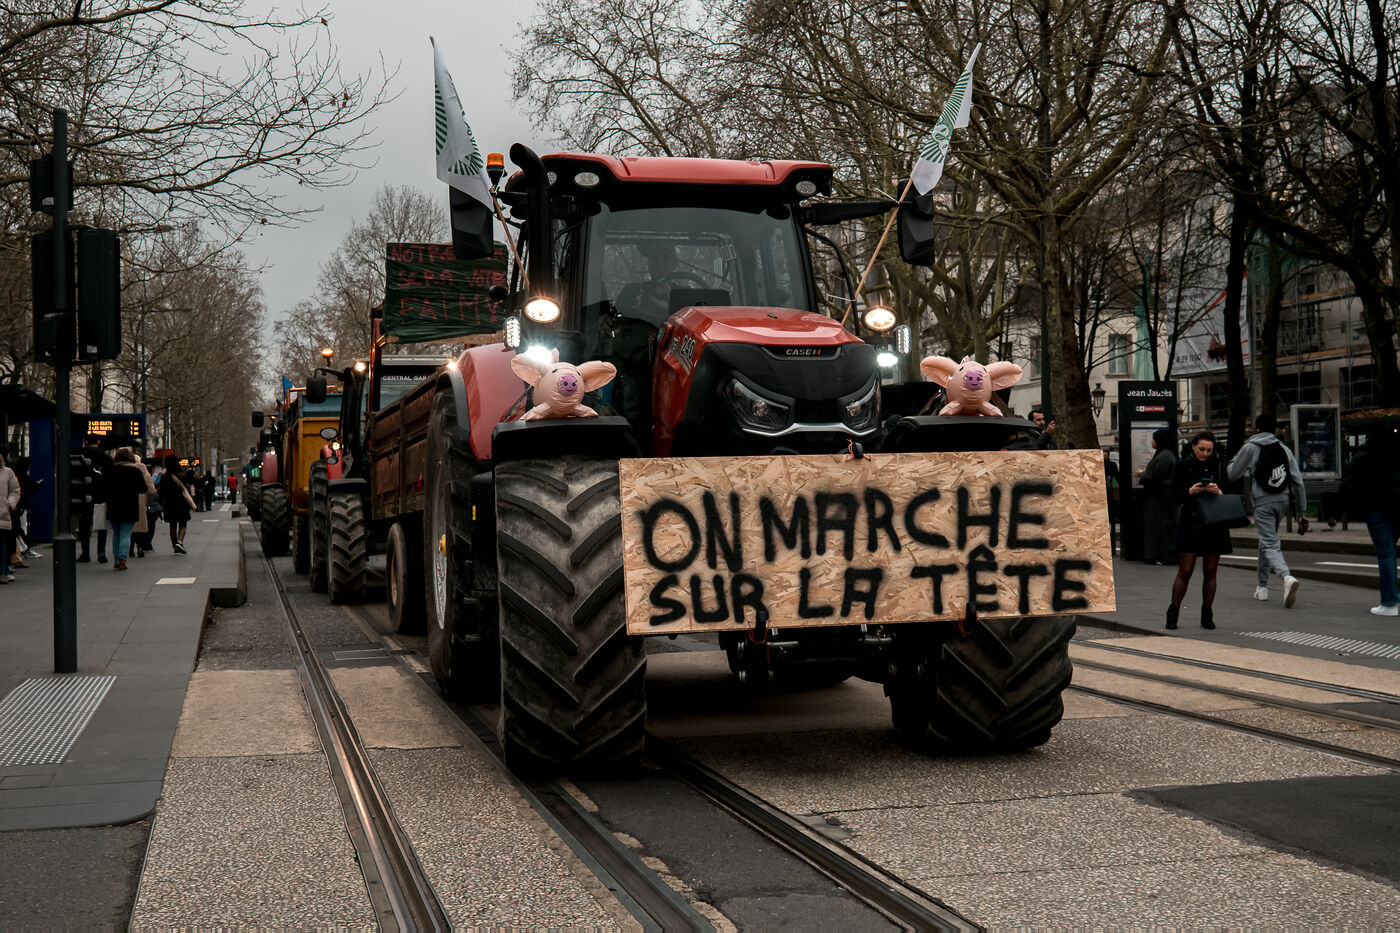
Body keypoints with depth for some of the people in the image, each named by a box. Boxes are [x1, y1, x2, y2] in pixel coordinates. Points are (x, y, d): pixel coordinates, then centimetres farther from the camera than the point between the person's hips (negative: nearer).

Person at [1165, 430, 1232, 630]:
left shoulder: (1219, 468, 8)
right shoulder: (1182, 467, 4)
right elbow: (1174, 497, -1)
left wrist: (1218, 492, -13)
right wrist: (1191, 491, -18)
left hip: (1215, 524, 2)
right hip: (1190, 524, -2)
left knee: (1211, 571, 3)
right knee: (1185, 571, -6)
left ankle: (1207, 614, 12)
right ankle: (1173, 613, 3)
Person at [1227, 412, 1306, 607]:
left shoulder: (1250, 448, -6)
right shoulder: (1283, 448, 8)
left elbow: (1232, 474, 0)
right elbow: (1297, 479, 6)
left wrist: (1235, 458, 19)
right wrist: (1301, 507, 11)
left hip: (1263, 502, -6)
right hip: (1282, 501, 6)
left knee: (1270, 545, -9)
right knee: (1266, 541, 21)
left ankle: (1288, 578, -35)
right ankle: (1262, 587, 28)